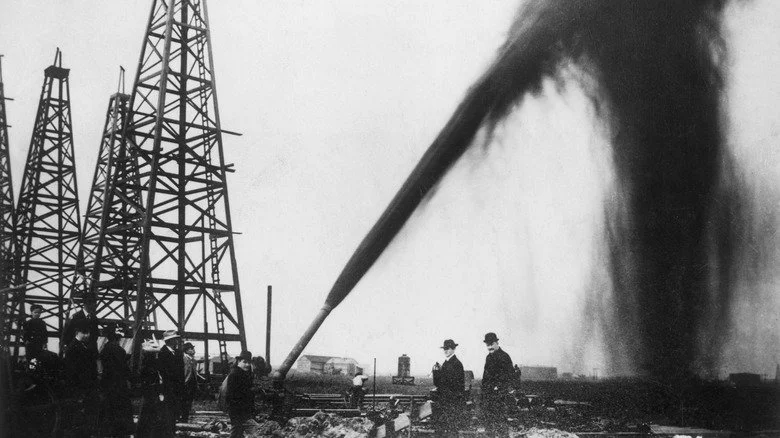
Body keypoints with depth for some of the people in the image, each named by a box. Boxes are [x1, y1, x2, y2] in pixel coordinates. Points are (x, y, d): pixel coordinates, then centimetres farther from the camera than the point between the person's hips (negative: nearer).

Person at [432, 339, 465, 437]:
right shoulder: (445, 363, 14)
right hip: (442, 400, 8)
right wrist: (436, 371, -3)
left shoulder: (457, 364, -10)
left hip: (453, 401, -8)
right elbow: (437, 383, 13)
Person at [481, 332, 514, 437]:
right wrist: (484, 387, 14)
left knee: (500, 416, -7)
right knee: (487, 416, 8)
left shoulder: (504, 356, -8)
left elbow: (510, 374, -12)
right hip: (487, 392, 8)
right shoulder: (489, 357, 17)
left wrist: (499, 386, -15)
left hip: (499, 393, -8)